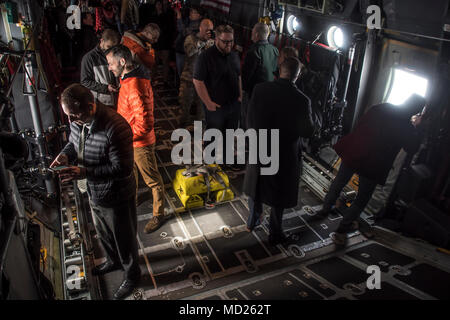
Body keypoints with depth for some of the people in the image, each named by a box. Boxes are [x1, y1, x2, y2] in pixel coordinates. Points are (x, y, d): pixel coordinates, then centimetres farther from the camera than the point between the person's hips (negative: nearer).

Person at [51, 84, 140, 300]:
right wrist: (65, 154, -11)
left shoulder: (115, 128, -34)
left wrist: (84, 172, -35)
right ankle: (113, 261, 60)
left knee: (124, 238, 15)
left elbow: (122, 168, -29)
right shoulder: (77, 120, -9)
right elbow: (73, 142, 12)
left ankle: (131, 275, 42)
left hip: (116, 196, -8)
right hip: (94, 192, 8)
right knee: (103, 233, 30)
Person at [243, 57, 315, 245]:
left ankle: (252, 222, 45)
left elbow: (250, 121, -5)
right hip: (283, 156, -3)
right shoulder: (301, 100, -20)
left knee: (256, 189, 25)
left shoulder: (259, 89, -12)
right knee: (278, 197, 16)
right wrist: (310, 115, 7)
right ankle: (275, 234, 33)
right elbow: (307, 132, -9)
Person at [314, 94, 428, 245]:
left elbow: (360, 125, 12)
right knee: (362, 198, 11)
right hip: (373, 164, -4)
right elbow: (412, 148, 5)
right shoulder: (405, 125, -10)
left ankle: (325, 210, 39)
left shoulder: (380, 108, 0)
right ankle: (341, 231, 11)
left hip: (352, 152, 4)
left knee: (339, 182, 24)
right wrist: (414, 127, 11)